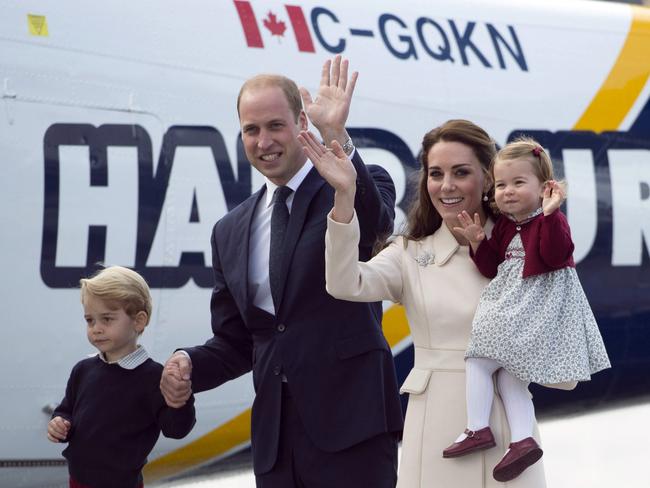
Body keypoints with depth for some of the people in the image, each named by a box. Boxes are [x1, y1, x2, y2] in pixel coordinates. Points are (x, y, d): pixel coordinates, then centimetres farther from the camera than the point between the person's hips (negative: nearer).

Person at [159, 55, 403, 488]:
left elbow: (374, 221, -25)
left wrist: (337, 136, -38)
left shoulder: (353, 190, 0)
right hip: (275, 432, 5)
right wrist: (189, 365, -3)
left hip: (351, 419, -5)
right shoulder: (231, 232, 15)